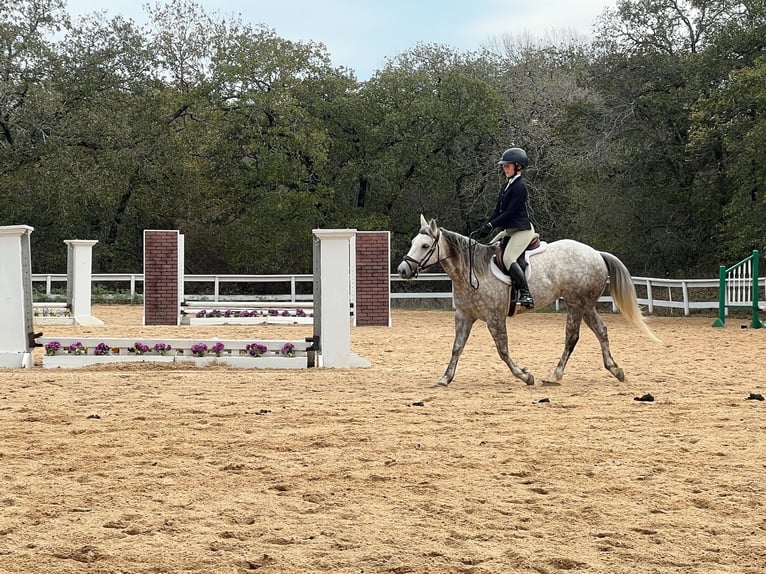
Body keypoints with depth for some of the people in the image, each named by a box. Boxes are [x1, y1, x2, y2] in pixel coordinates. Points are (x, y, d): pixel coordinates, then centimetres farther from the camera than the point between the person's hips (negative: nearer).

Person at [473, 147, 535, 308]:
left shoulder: (519, 186, -15)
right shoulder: (506, 186, 14)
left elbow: (510, 212, -20)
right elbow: (498, 210, 14)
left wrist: (491, 225, -20)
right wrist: (485, 228, 5)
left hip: (522, 229, -10)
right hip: (509, 230, 10)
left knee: (508, 258, -26)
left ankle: (526, 294, -27)